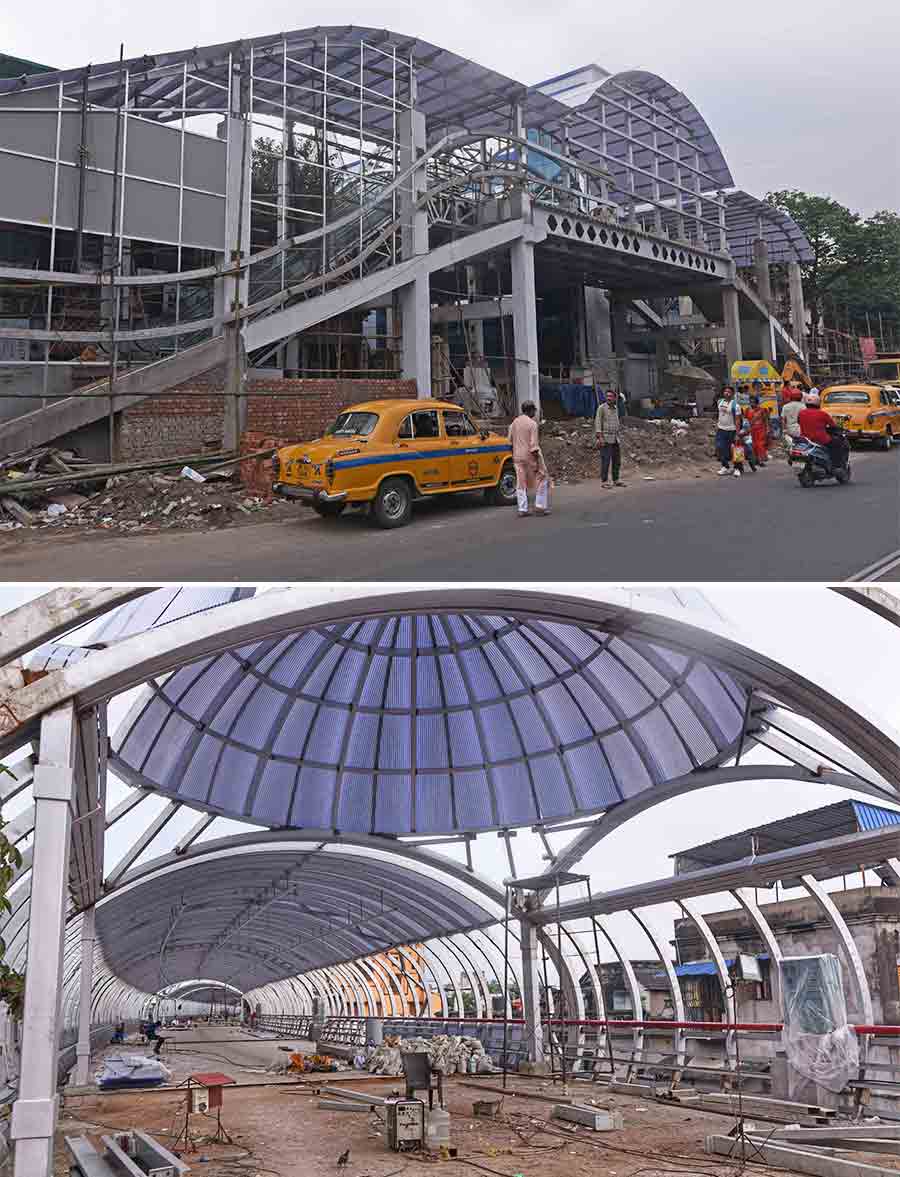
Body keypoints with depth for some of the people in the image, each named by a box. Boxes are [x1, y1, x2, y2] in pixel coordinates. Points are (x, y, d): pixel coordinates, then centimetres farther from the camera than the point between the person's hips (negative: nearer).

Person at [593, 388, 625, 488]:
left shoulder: (615, 408, 13)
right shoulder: (601, 407, -8)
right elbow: (597, 422, -13)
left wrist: (618, 436, 18)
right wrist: (600, 437, -21)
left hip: (615, 439, 7)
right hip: (605, 439, -7)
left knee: (617, 460, 9)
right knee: (605, 461, -9)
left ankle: (616, 480, 18)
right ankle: (604, 482, -5)